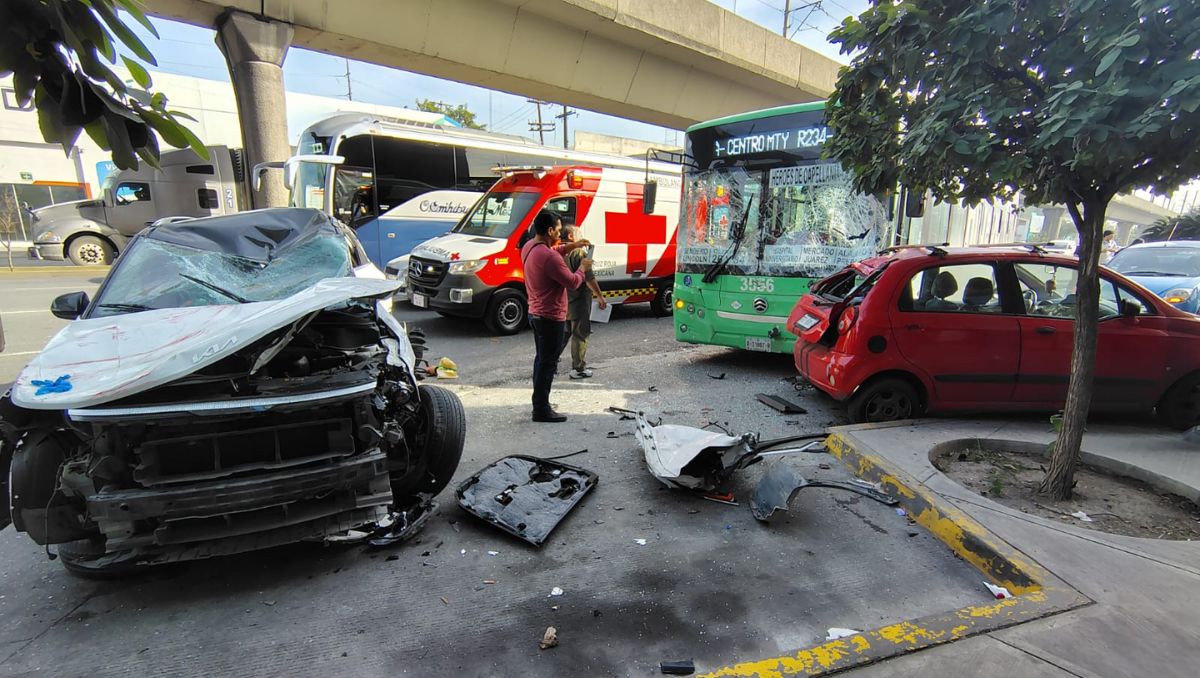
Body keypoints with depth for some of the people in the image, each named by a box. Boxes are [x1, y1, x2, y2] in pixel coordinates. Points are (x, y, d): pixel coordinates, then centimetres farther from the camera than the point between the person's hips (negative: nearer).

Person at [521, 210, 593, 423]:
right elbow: (572, 282, -19)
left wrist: (572, 246, 17)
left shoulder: (529, 247, 5)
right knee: (548, 363, 0)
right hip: (551, 317, -10)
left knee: (541, 358, 20)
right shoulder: (549, 258, -26)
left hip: (535, 313, 10)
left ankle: (539, 403, 30)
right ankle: (541, 410, 8)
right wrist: (582, 268, -1)